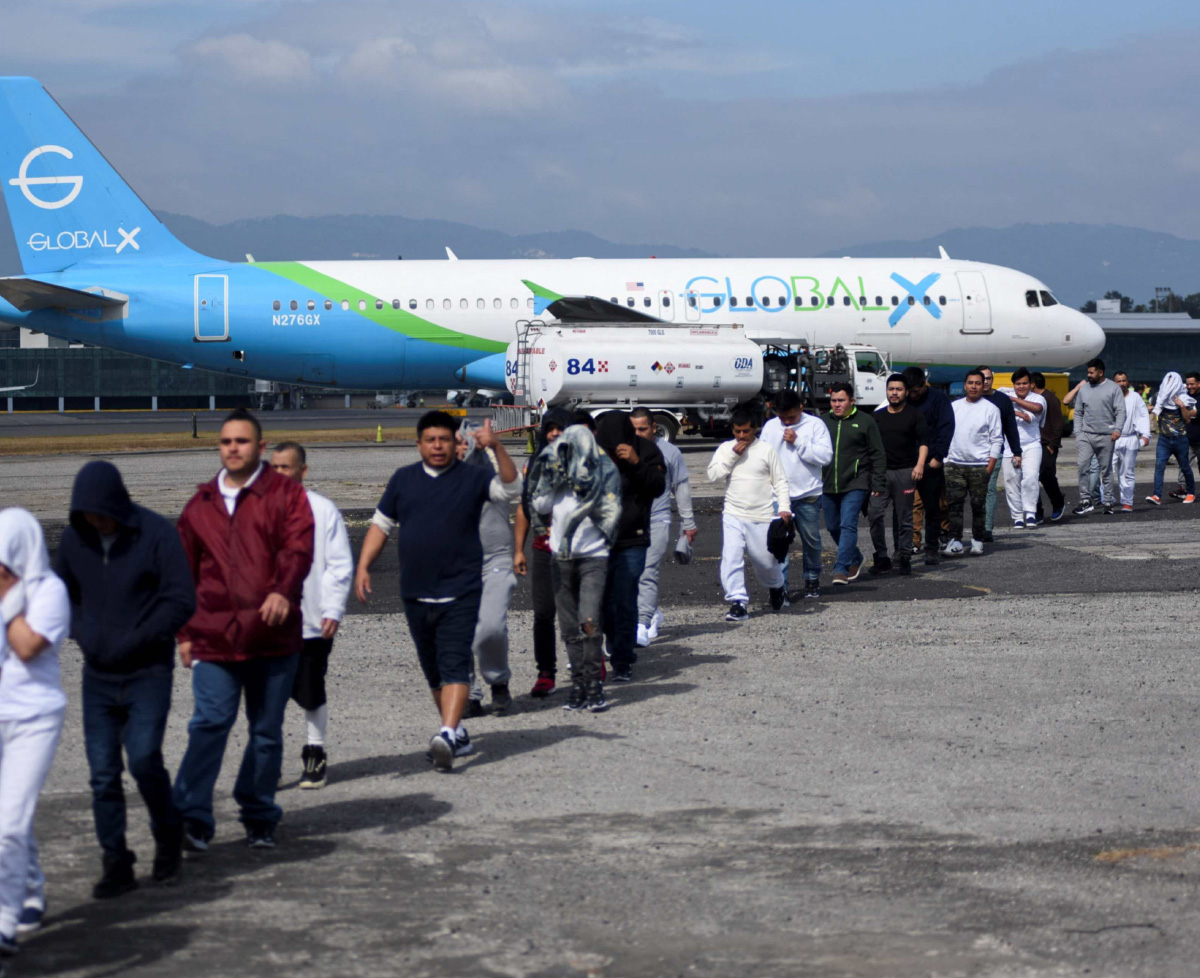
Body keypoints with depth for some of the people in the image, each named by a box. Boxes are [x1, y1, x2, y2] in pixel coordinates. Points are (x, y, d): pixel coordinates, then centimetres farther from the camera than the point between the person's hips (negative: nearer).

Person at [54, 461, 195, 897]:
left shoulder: (157, 534, -11)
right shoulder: (74, 539, 2)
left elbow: (181, 601, -13)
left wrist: (132, 642, -16)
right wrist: (83, 633, -3)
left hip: (148, 673, -4)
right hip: (98, 677, 4)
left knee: (144, 760, -13)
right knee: (103, 774, 1)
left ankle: (168, 836, 14)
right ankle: (116, 865, 10)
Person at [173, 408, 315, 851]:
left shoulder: (286, 494, 3)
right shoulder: (200, 505, 13)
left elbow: (298, 548, -12)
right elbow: (185, 572, 19)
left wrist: (283, 591, -30)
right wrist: (184, 632, 16)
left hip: (273, 636, -1)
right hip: (214, 636, 1)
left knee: (267, 730, 8)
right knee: (209, 722, -13)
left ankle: (259, 818, 20)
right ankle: (192, 816, -15)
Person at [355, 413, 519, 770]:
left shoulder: (472, 478, 0)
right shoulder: (403, 479, 11)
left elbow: (510, 489, -16)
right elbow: (381, 525, 16)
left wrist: (496, 447, -28)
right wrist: (363, 566, 6)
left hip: (459, 592, -5)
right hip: (415, 593, 5)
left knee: (454, 664, -16)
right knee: (432, 669, 12)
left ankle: (447, 735, -28)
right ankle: (459, 734, 24)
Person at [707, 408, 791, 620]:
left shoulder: (766, 450, 0)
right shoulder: (725, 449, 6)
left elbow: (780, 481, 2)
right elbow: (713, 475, -5)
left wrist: (784, 507, -9)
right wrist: (733, 455, -11)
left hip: (762, 518, -1)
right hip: (733, 516, 1)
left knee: (766, 561, 8)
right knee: (731, 559, -12)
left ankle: (777, 588, 39)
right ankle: (738, 603, -9)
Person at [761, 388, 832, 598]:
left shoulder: (815, 424, -3)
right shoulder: (770, 427, 6)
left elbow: (825, 456, -12)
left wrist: (797, 442, -16)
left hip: (808, 495, -1)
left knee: (811, 540, 11)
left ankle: (812, 579, 30)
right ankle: (780, 586, -7)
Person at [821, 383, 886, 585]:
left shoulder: (865, 422, 0)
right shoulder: (824, 422, 9)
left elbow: (878, 455, 1)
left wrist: (878, 484, -4)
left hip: (854, 485, -5)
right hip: (828, 485, 5)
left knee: (848, 526, -13)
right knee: (833, 527, 12)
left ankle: (842, 569, -15)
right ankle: (855, 559, 33)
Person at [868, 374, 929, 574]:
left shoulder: (914, 414, 6)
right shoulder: (878, 415, 14)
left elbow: (924, 441, -1)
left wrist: (920, 464, -14)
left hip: (905, 472, -2)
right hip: (881, 472, 2)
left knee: (904, 518, 1)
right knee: (874, 513, -9)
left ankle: (904, 558, 8)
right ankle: (881, 557, -3)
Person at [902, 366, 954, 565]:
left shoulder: (938, 398, -2)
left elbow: (946, 428, -5)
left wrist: (938, 456, -13)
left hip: (931, 463, -3)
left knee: (932, 507, 3)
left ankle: (931, 549, 11)